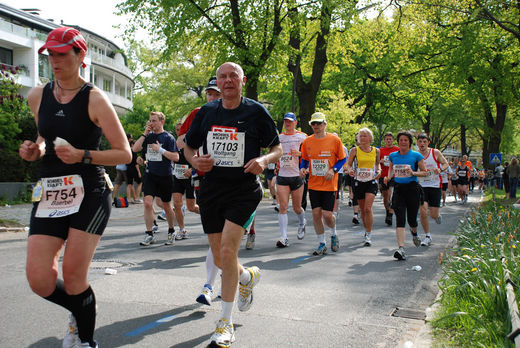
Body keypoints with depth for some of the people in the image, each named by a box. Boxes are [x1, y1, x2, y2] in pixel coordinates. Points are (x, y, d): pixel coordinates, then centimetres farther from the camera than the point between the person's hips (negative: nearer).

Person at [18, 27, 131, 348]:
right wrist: (35, 150, 6)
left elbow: (124, 153, -6)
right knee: (39, 279, -4)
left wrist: (82, 156, -19)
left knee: (73, 274, -7)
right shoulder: (37, 96, 10)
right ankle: (81, 311, 29)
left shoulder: (95, 99, -5)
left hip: (90, 192, -5)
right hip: (49, 193, 5)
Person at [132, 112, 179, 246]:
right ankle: (149, 234, -3)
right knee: (147, 203, -11)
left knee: (166, 206, 9)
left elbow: (176, 157, -10)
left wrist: (160, 149, -16)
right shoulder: (148, 136, 8)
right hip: (150, 174, 3)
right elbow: (135, 148, -2)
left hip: (165, 176, -3)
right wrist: (145, 133, -6)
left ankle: (171, 230, 30)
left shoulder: (168, 137, -5)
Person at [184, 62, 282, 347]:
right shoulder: (206, 112, 7)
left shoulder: (256, 111, -1)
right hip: (211, 190, 4)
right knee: (220, 258, 9)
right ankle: (249, 276, 45)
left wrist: (264, 160, -17)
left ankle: (226, 323, -1)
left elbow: (277, 148, 5)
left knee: (227, 250, -17)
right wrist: (194, 160, -6)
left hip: (244, 190, -4)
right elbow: (188, 147, 17)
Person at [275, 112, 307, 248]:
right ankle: (283, 237, -10)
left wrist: (299, 153, -17)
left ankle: (302, 223, 42)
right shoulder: (279, 137, 11)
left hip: (297, 176, -2)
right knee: (283, 206, -10)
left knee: (297, 207, 9)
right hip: (282, 176, 2)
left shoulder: (302, 137, 2)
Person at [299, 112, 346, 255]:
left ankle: (333, 235, 27)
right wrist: (302, 168, -4)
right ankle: (321, 244, 18)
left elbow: (343, 159, 2)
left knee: (327, 214, -6)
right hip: (313, 184, 3)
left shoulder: (334, 140, -5)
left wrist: (333, 170, -13)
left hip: (329, 184, -3)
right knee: (316, 213, 2)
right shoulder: (307, 141, 4)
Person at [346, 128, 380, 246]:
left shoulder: (376, 150, 4)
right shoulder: (355, 150, 0)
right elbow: (348, 164, 1)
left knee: (368, 208, -15)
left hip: (371, 182, -1)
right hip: (358, 182, 1)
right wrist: (350, 170, -21)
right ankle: (367, 231, 31)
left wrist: (378, 170, -3)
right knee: (362, 210, 10)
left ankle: (368, 236, -8)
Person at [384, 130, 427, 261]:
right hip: (398, 189, 2)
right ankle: (401, 248, -20)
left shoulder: (416, 155, -3)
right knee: (400, 219, -12)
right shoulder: (393, 156, 7)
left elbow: (424, 172, 0)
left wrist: (413, 172, -17)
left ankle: (414, 233, 45)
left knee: (411, 219, 8)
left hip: (412, 188, -2)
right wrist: (388, 177, 7)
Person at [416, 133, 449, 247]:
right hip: (421, 186, 0)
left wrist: (440, 169, -13)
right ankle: (427, 236, 7)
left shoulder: (435, 152, -3)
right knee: (423, 212, -12)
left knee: (433, 215, -1)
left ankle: (437, 214, 40)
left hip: (435, 186, 0)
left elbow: (446, 163, 8)